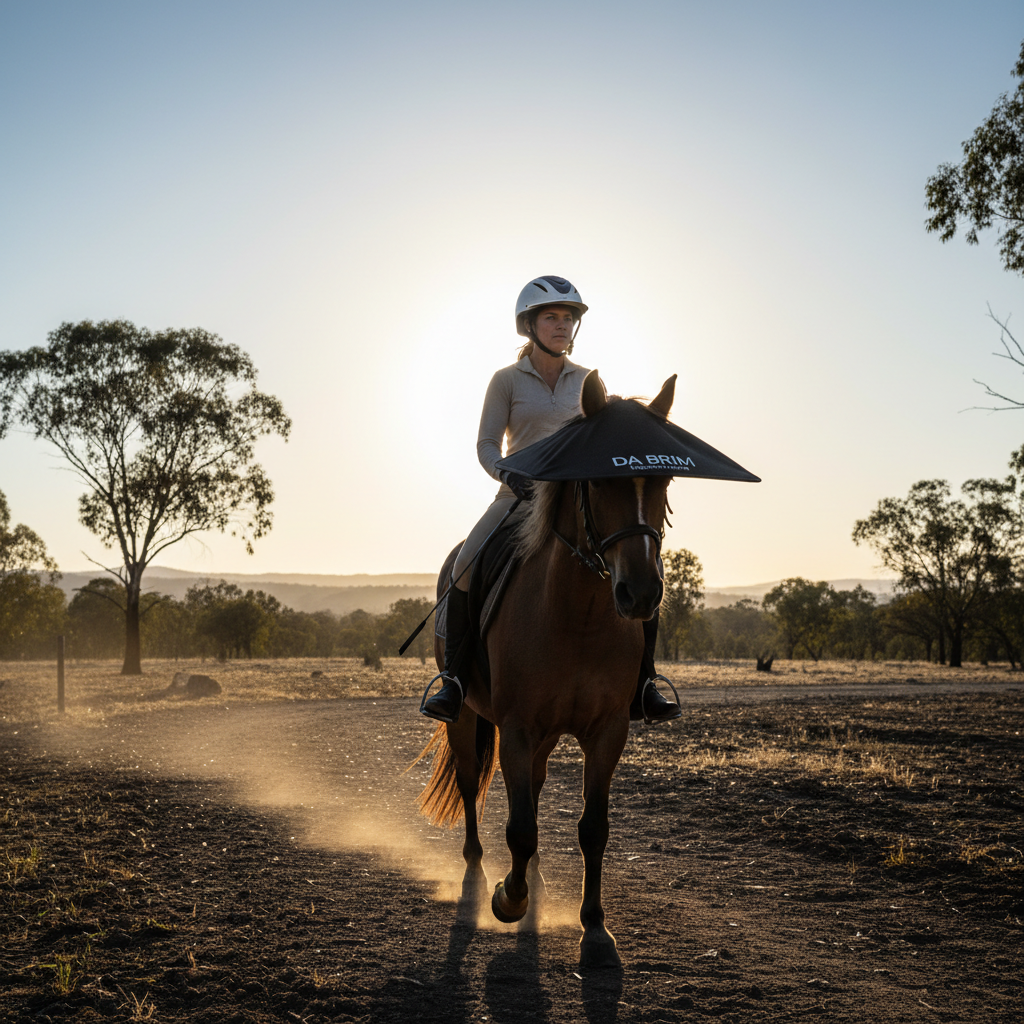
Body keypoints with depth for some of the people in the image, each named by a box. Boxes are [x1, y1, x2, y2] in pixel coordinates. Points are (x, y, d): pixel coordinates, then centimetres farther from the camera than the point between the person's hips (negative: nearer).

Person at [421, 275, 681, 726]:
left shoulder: (588, 382, 9)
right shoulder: (507, 380, 0)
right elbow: (487, 444, -3)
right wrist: (509, 474, -23)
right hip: (520, 495, -2)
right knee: (465, 569, -27)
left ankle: (642, 687, -5)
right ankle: (452, 681, -14)